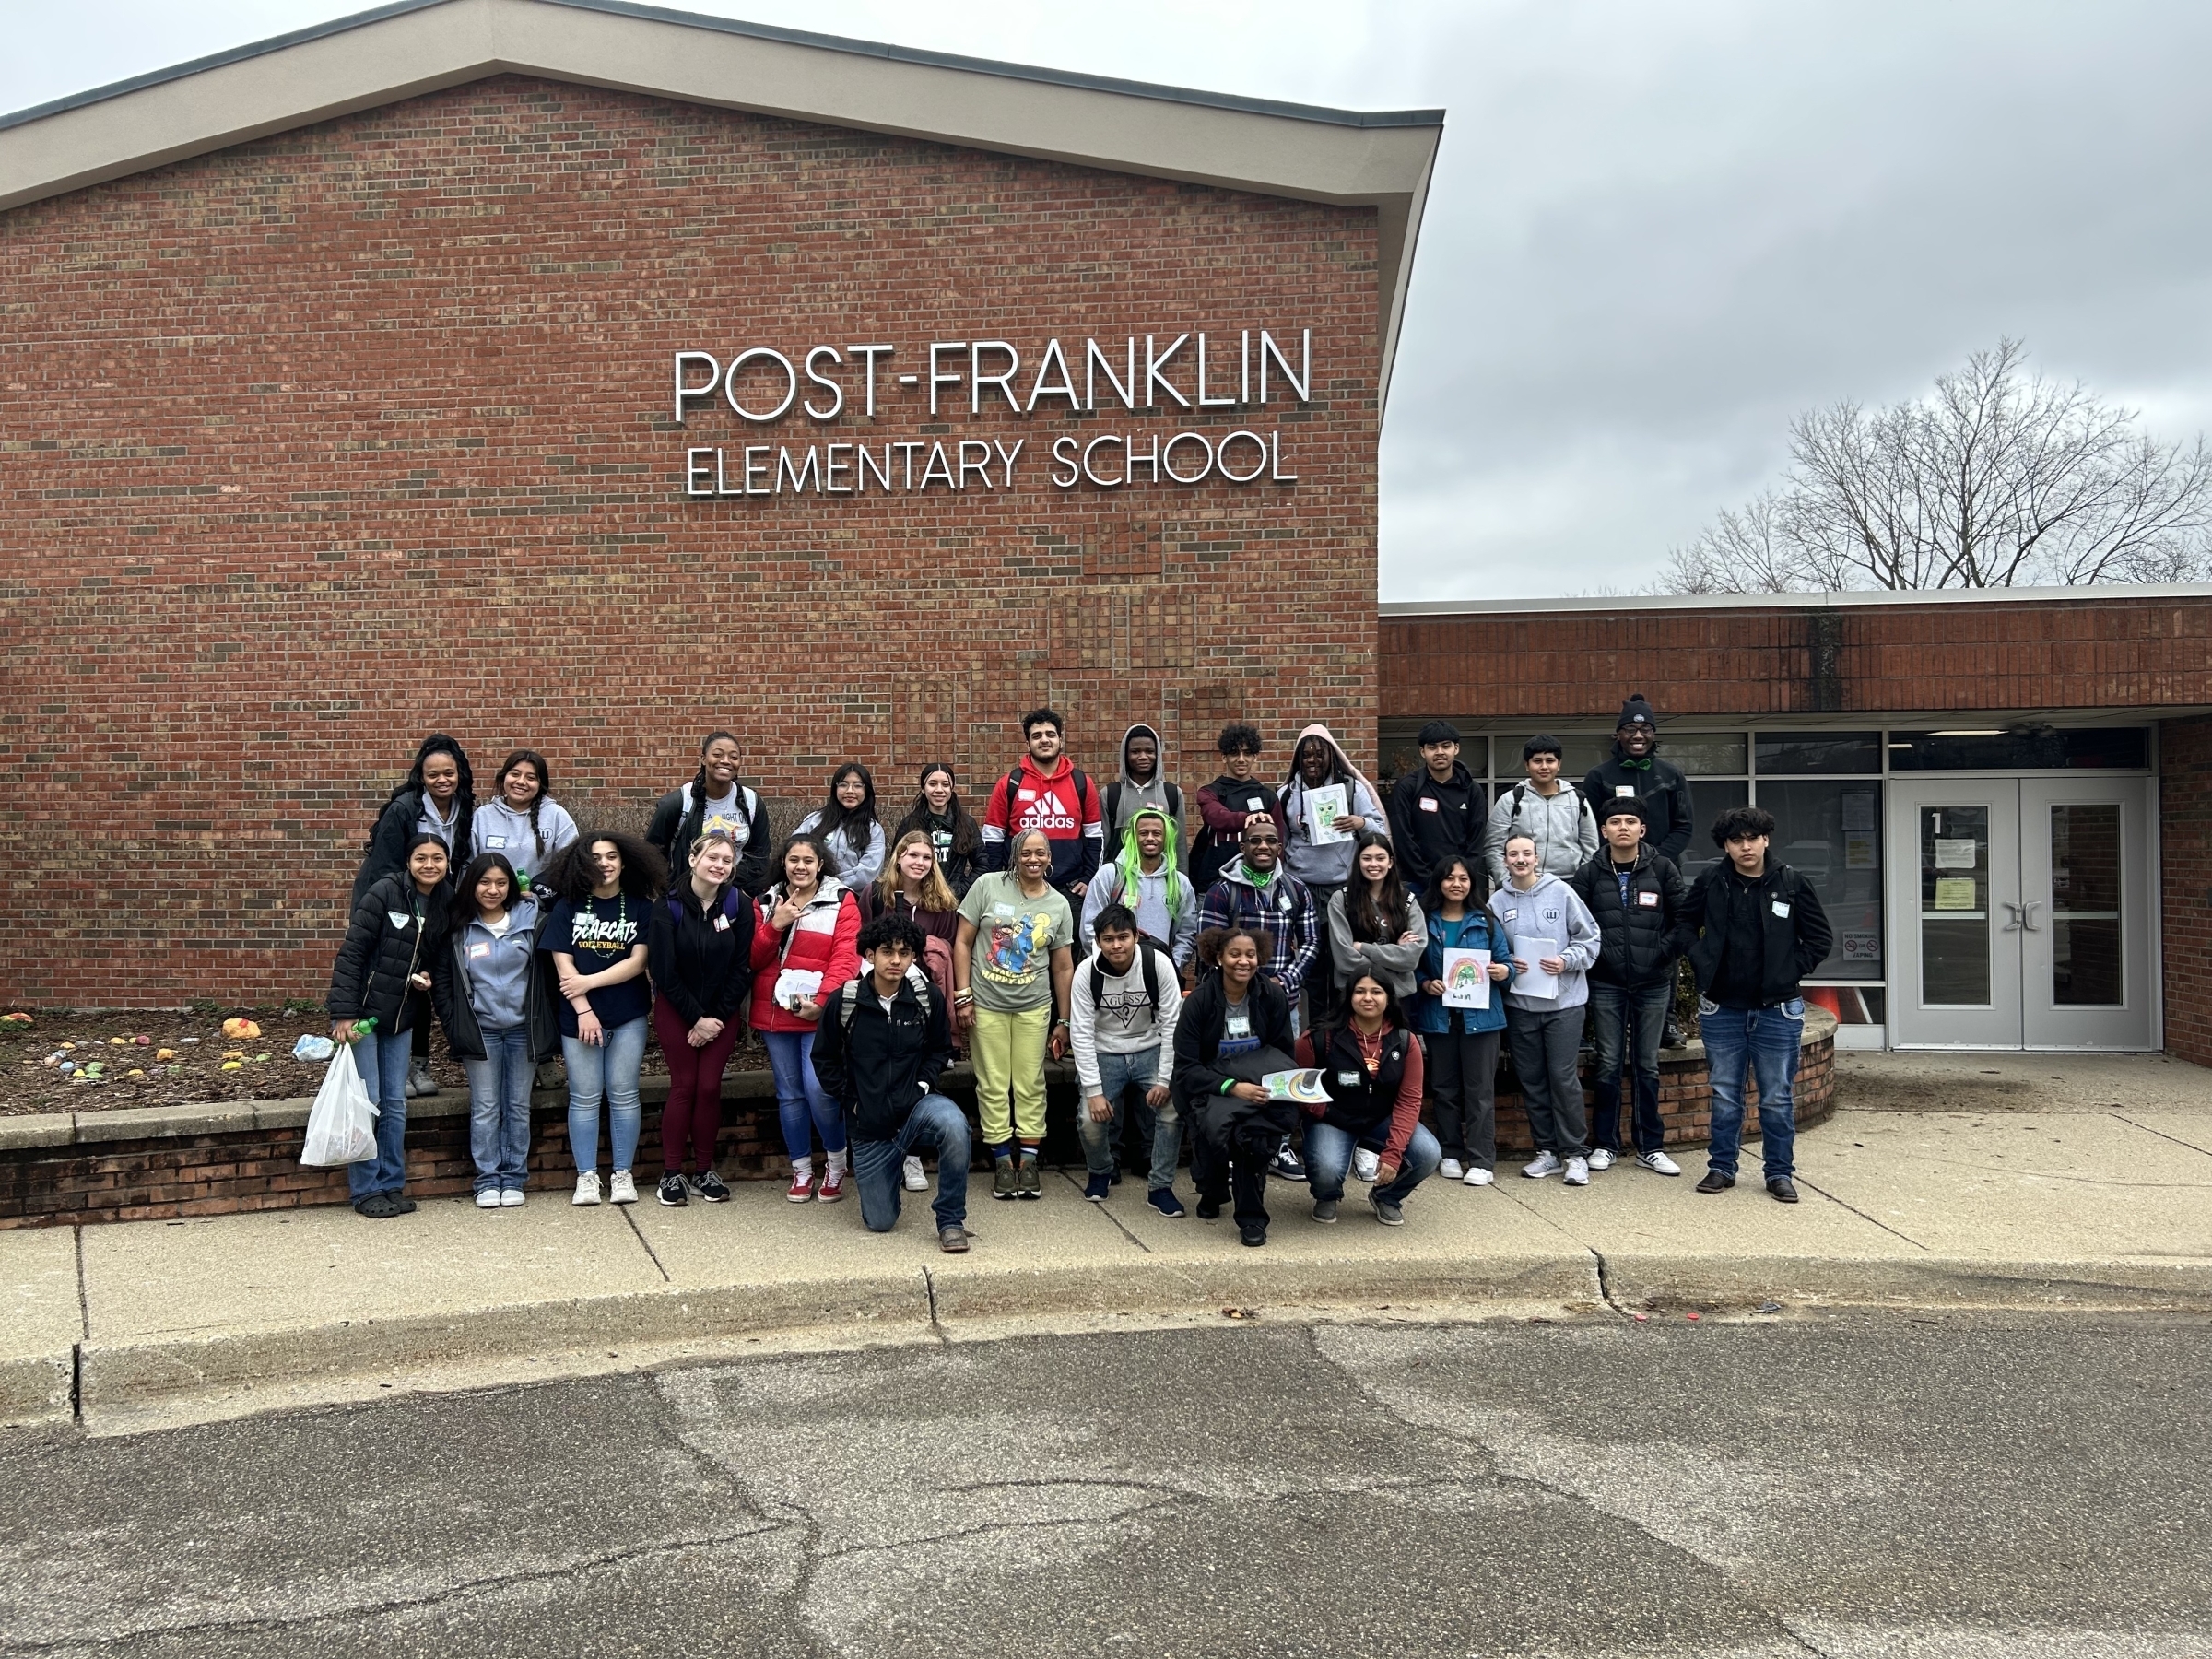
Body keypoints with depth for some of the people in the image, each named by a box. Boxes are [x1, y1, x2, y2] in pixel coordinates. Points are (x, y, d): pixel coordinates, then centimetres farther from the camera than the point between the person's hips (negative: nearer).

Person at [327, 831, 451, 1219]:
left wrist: (427, 977, -3)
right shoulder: (385, 892, -13)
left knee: (396, 1104, 8)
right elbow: (351, 953, -15)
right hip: (364, 1012, -6)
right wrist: (343, 1013, -19)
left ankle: (392, 1185, 17)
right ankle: (365, 1191, 6)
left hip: (401, 1017, 6)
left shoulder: (444, 906, 5)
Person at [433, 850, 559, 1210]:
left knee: (518, 1107, 6)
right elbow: (440, 978, 4)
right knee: (485, 1108, 1)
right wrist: (453, 1025, -3)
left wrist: (546, 1024, -2)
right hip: (480, 1030, 0)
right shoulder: (457, 928, 1)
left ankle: (514, 1179, 13)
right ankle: (488, 1181, 7)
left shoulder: (532, 920, 0)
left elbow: (550, 970, 3)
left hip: (523, 1028, 0)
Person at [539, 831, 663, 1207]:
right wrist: (584, 1010, -11)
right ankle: (586, 1176, 9)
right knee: (584, 1097, 2)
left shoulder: (640, 907, 3)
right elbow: (563, 964, -2)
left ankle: (622, 1175, 10)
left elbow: (637, 962, -5)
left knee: (623, 1094, 2)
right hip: (578, 1016, 0)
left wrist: (588, 981, -11)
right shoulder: (568, 907, 4)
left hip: (628, 1016, 0)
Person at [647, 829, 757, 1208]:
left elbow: (741, 968, -5)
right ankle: (671, 1174, 7)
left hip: (722, 1011, 2)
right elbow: (664, 970, -11)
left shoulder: (740, 906, -6)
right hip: (676, 1009, -2)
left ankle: (704, 1172, 12)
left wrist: (716, 1018, -10)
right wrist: (696, 1018, -12)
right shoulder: (669, 906, -11)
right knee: (683, 1087, -2)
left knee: (709, 1088, 0)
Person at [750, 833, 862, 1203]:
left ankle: (836, 1164, 8)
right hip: (773, 1012, 4)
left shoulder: (841, 901, -1)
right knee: (789, 1092, 9)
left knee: (818, 1089, -14)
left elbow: (846, 957, -11)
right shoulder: (767, 902, 11)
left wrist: (822, 1001, -21)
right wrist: (775, 926, -10)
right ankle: (801, 1170, 20)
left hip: (819, 1013, -4)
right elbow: (754, 959, 6)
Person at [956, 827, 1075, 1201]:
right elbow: (963, 942, 0)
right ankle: (1002, 1160, 12)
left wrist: (1063, 1021, 8)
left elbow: (1063, 967, 9)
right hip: (986, 1004, -1)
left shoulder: (1059, 905, 5)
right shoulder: (988, 886, -2)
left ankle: (1029, 1160, 12)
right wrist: (963, 996, -6)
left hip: (1033, 1008, 2)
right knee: (993, 1085, 2)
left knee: (1030, 1085, 3)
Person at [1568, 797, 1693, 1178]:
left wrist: (1666, 952, -5)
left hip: (1653, 984, 0)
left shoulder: (1662, 870, 0)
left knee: (1647, 1065, 7)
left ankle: (1651, 1147, 15)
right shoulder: (1589, 873, 0)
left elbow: (1687, 916, 0)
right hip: (1606, 985, 0)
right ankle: (1605, 1144, 13)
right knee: (1609, 1065, 4)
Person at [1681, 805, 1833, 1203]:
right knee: (1725, 1096, 11)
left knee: (1778, 1098, 6)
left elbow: (1820, 938, 3)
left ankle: (1780, 1173, 17)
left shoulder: (1791, 883, -4)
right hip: (1722, 1008, 1)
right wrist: (1702, 965, 3)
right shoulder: (1711, 883, -1)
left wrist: (1791, 971, -5)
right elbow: (1685, 925, 14)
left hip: (1777, 1009, -1)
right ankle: (1721, 1168, 21)